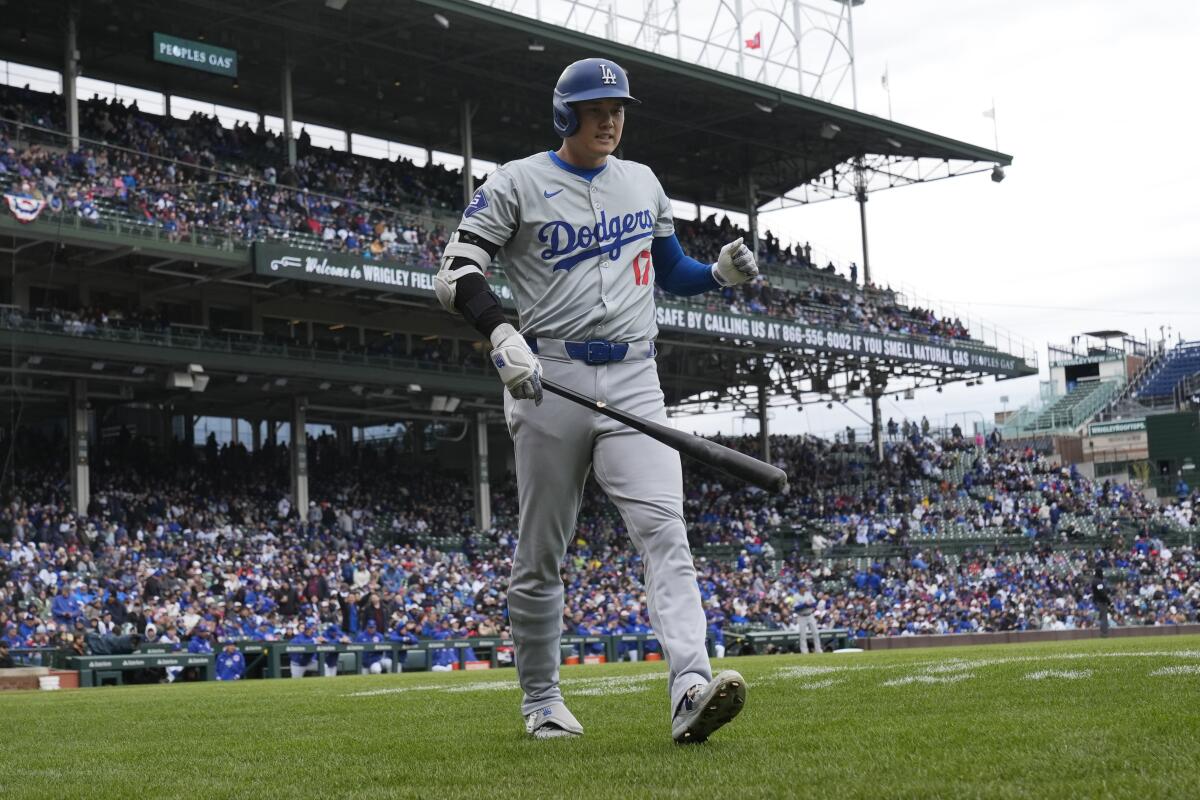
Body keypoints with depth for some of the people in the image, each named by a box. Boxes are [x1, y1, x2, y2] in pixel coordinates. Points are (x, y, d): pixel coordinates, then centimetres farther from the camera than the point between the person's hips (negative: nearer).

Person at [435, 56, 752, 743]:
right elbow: (458, 272, -4)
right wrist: (505, 339, -21)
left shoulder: (643, 183, 16)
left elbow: (670, 271, 26)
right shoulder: (518, 184, 2)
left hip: (634, 382, 3)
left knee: (664, 527, -15)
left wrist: (722, 273, 4)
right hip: (550, 379, -3)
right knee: (541, 551, 5)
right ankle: (542, 701, 20)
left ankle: (692, 689, -27)